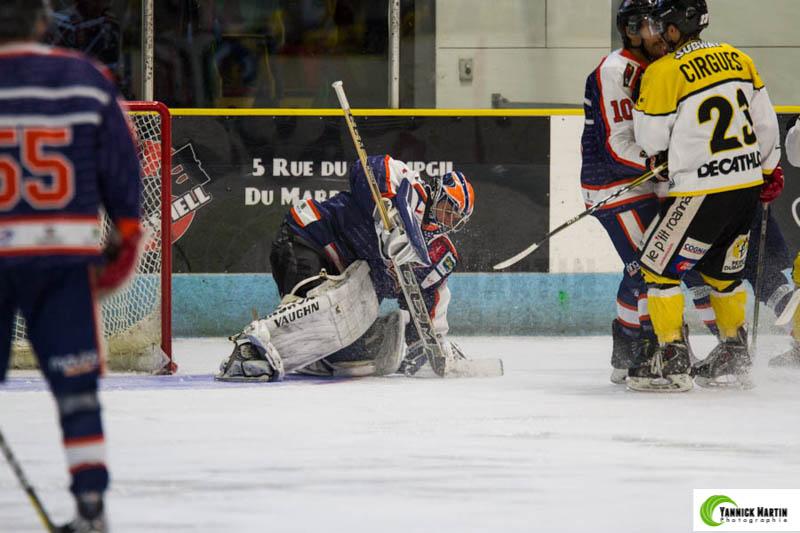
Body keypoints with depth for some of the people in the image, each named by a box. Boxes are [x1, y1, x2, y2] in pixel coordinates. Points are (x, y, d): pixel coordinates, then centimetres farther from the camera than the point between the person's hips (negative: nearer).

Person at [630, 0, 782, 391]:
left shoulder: (663, 73, -14)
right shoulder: (735, 58, 7)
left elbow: (650, 140, -7)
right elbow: (764, 118, 14)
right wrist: (770, 168, 24)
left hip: (702, 191, -7)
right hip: (748, 184, 7)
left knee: (658, 268, 3)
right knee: (722, 271, 22)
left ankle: (672, 362, -1)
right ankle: (734, 359, 30)